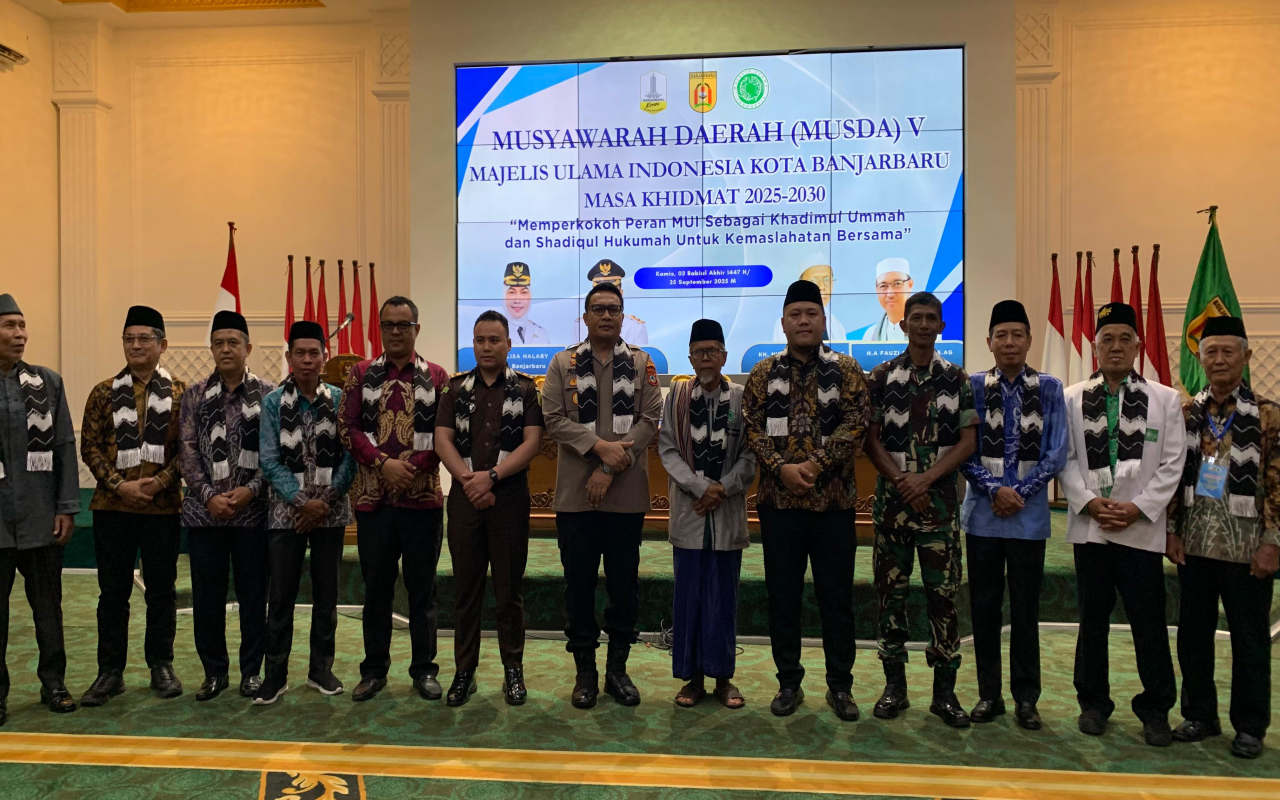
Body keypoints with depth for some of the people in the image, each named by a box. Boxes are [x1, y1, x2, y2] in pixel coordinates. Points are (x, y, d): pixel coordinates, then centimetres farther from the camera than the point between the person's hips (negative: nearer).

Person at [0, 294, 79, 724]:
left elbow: (65, 447, 4)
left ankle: (53, 683, 22)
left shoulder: (49, 382, 4)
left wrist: (67, 508, -1)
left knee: (48, 607, 10)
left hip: (42, 520, 1)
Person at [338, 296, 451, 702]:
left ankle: (424, 669, 19)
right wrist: (384, 463, -12)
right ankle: (374, 669, 23)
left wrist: (414, 467, -13)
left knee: (422, 587, 7)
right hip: (373, 497, 1)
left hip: (423, 496, -1)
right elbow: (347, 427, 1)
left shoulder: (436, 376, 4)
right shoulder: (361, 374, 8)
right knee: (376, 587, 10)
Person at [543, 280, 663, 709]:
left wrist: (611, 468, -12)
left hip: (626, 494, 0)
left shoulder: (641, 363, 7)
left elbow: (649, 420, -3)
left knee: (624, 584, 8)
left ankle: (617, 668, 23)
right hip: (575, 493, 0)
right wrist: (599, 446, -16)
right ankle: (585, 670, 20)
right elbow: (553, 418, -3)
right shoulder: (563, 363, 7)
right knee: (579, 583, 6)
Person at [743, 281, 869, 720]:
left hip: (834, 499, -1)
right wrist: (782, 467, -15)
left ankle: (840, 685, 22)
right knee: (782, 595, 8)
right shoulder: (763, 372, 6)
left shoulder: (846, 369, 2)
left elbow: (855, 425, -8)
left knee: (836, 595, 7)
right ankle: (789, 682, 22)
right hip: (778, 500, 1)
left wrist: (815, 466, -18)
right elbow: (753, 427, 0)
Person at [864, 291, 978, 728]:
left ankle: (944, 691, 13)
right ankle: (894, 685, 17)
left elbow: (968, 440, 0)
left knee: (943, 593, 2)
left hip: (939, 500, 0)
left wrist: (925, 479, -12)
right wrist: (903, 482, -11)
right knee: (891, 591, 5)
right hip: (891, 498, 0)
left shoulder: (957, 379, 6)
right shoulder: (881, 377, 4)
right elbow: (872, 439, 1)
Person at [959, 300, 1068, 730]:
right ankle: (989, 694, 21)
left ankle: (1026, 698, 22)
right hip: (983, 512, 1)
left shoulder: (1049, 388, 0)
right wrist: (994, 490, -12)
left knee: (1025, 608, 8)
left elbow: (1056, 453, -2)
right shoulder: (974, 386, 0)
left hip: (1029, 514, -1)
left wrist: (1019, 492, -9)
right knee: (984, 605, 8)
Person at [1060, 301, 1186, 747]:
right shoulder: (1072, 398, 5)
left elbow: (1172, 464, 0)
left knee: (1149, 623, 3)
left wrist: (1138, 507, -11)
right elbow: (1066, 459, 2)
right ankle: (1093, 703, 24)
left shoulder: (1165, 399, 4)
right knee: (1093, 619, 11)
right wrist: (1088, 501, -11)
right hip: (1090, 526, 1)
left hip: (1142, 529, -1)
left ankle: (1156, 710, 20)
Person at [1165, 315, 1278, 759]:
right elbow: (1173, 475, 8)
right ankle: (1199, 716, 26)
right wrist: (1172, 530, 3)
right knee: (1192, 634, 11)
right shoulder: (1186, 413, 5)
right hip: (1195, 543, 3)